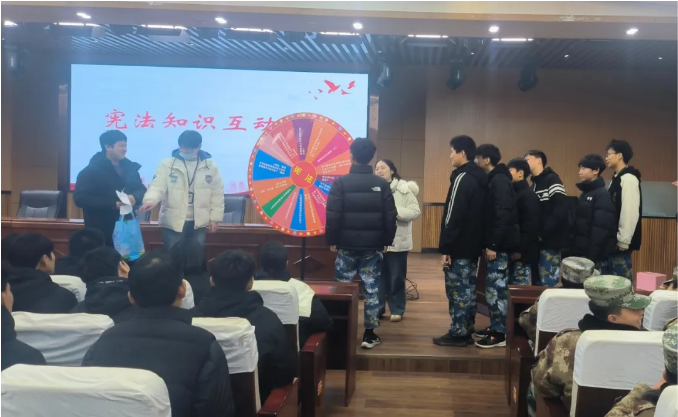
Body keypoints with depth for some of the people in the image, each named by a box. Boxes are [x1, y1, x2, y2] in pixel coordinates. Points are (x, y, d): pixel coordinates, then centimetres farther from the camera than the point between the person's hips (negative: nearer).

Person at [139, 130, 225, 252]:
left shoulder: (211, 166, 1)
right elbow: (157, 186, -13)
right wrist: (150, 200, -34)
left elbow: (217, 194, 5)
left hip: (198, 223, 2)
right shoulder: (167, 164, -3)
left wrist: (215, 218, 2)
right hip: (173, 222, -1)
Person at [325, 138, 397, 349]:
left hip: (347, 244, -1)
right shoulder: (382, 184, 1)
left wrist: (332, 240, 2)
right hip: (373, 246, 1)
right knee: (371, 288, 6)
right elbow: (390, 216, 1)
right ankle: (369, 334, 9)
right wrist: (387, 240, 10)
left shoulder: (341, 182, -6)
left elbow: (333, 215, -8)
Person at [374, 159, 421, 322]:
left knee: (396, 278, 5)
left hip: (397, 241, -3)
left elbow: (415, 211, -11)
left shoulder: (404, 189, -5)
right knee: (378, 277, 10)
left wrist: (394, 211, -20)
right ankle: (377, 308, 22)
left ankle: (397, 310, 17)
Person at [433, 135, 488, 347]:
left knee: (457, 290, -3)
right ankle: (467, 331, 20)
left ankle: (457, 333, 3)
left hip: (459, 247, -9)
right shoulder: (480, 178, 12)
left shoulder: (462, 178, -16)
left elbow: (453, 216, -20)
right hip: (472, 245, 9)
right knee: (468, 289, 13)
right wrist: (465, 245, 18)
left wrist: (445, 248, -17)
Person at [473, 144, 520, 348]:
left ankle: (500, 334, 1)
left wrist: (493, 244, -21)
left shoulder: (499, 181, -15)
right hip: (496, 243, 10)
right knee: (495, 287, 14)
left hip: (499, 245, -10)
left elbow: (503, 215, -22)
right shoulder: (494, 180, 15)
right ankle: (496, 326, 23)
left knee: (497, 288, -5)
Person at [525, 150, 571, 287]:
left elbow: (561, 210, -18)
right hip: (537, 242, 8)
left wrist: (543, 233, -17)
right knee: (537, 283, 12)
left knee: (548, 284, -7)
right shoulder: (533, 184, 19)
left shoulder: (552, 180, -6)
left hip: (550, 241, -8)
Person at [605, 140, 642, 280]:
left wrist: (623, 241, -21)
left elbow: (630, 213, -21)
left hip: (620, 242, -10)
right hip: (613, 241, 10)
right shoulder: (616, 179, 16)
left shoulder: (629, 179, -14)